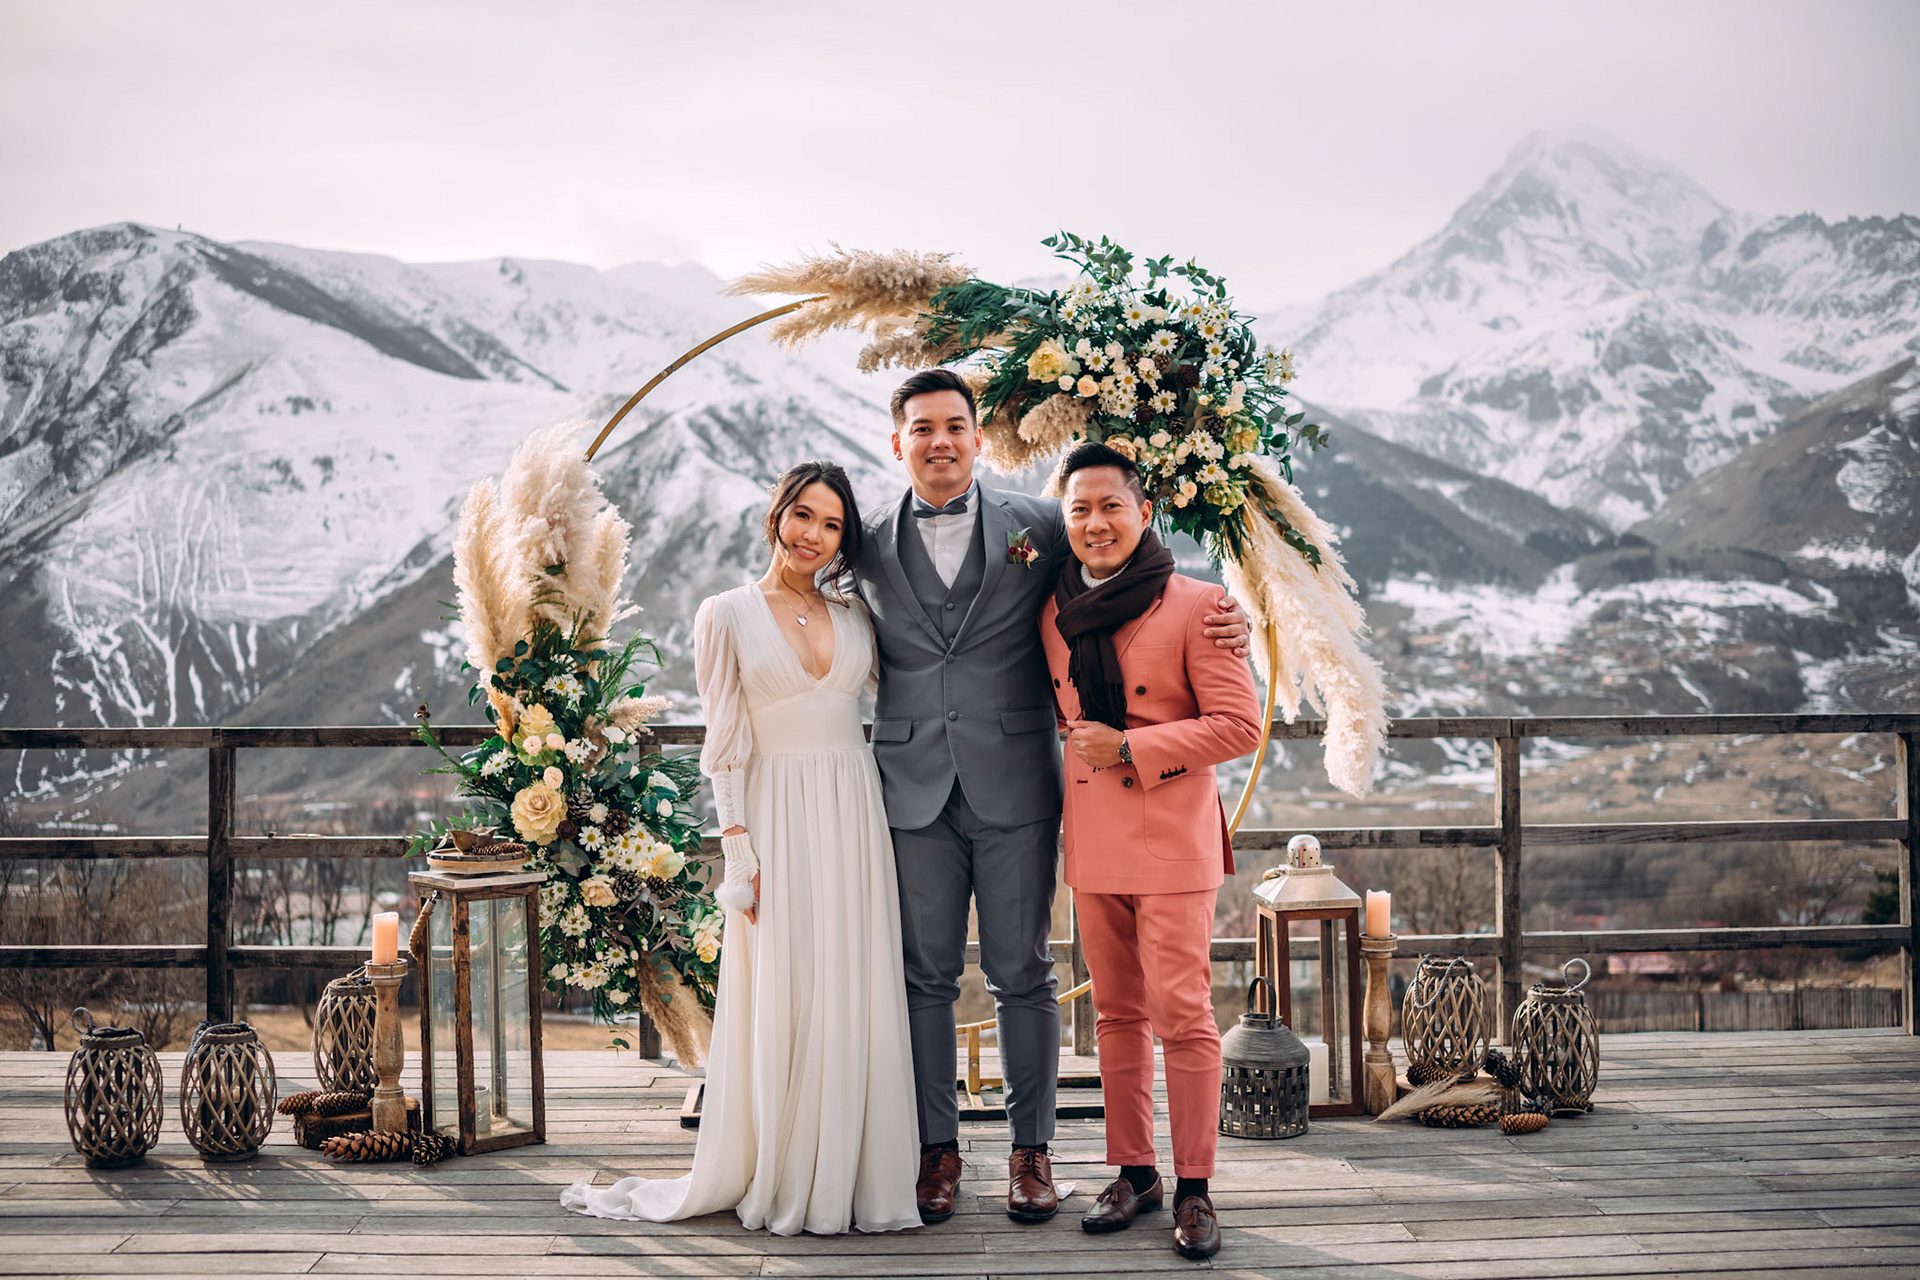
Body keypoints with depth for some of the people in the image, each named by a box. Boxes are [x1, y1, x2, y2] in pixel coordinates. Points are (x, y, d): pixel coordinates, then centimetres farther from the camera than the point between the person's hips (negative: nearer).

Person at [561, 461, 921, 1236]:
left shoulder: (853, 616, 11)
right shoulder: (726, 616, 1)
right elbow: (725, 744, -2)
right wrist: (739, 852, -8)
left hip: (854, 819, 3)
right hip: (777, 820, -3)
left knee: (857, 997, 3)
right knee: (779, 1000, -1)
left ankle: (850, 1176, 13)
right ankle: (777, 1181, 11)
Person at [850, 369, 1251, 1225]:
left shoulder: (1038, 527, 4)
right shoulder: (869, 548, 8)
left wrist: (1219, 622, -5)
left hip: (1015, 790, -1)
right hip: (914, 794, 1)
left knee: (1023, 976, 5)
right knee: (926, 977, 7)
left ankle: (1030, 1149, 17)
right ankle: (937, 1148, 19)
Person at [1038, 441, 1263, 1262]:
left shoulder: (1193, 606, -9)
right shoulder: (1054, 614, 7)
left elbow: (1239, 726, -12)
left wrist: (1130, 748, -16)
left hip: (1172, 835, -5)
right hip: (1091, 840, 5)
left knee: (1182, 1013, -4)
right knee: (1117, 1011, 12)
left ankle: (1194, 1191, 4)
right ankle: (1133, 1172, 22)